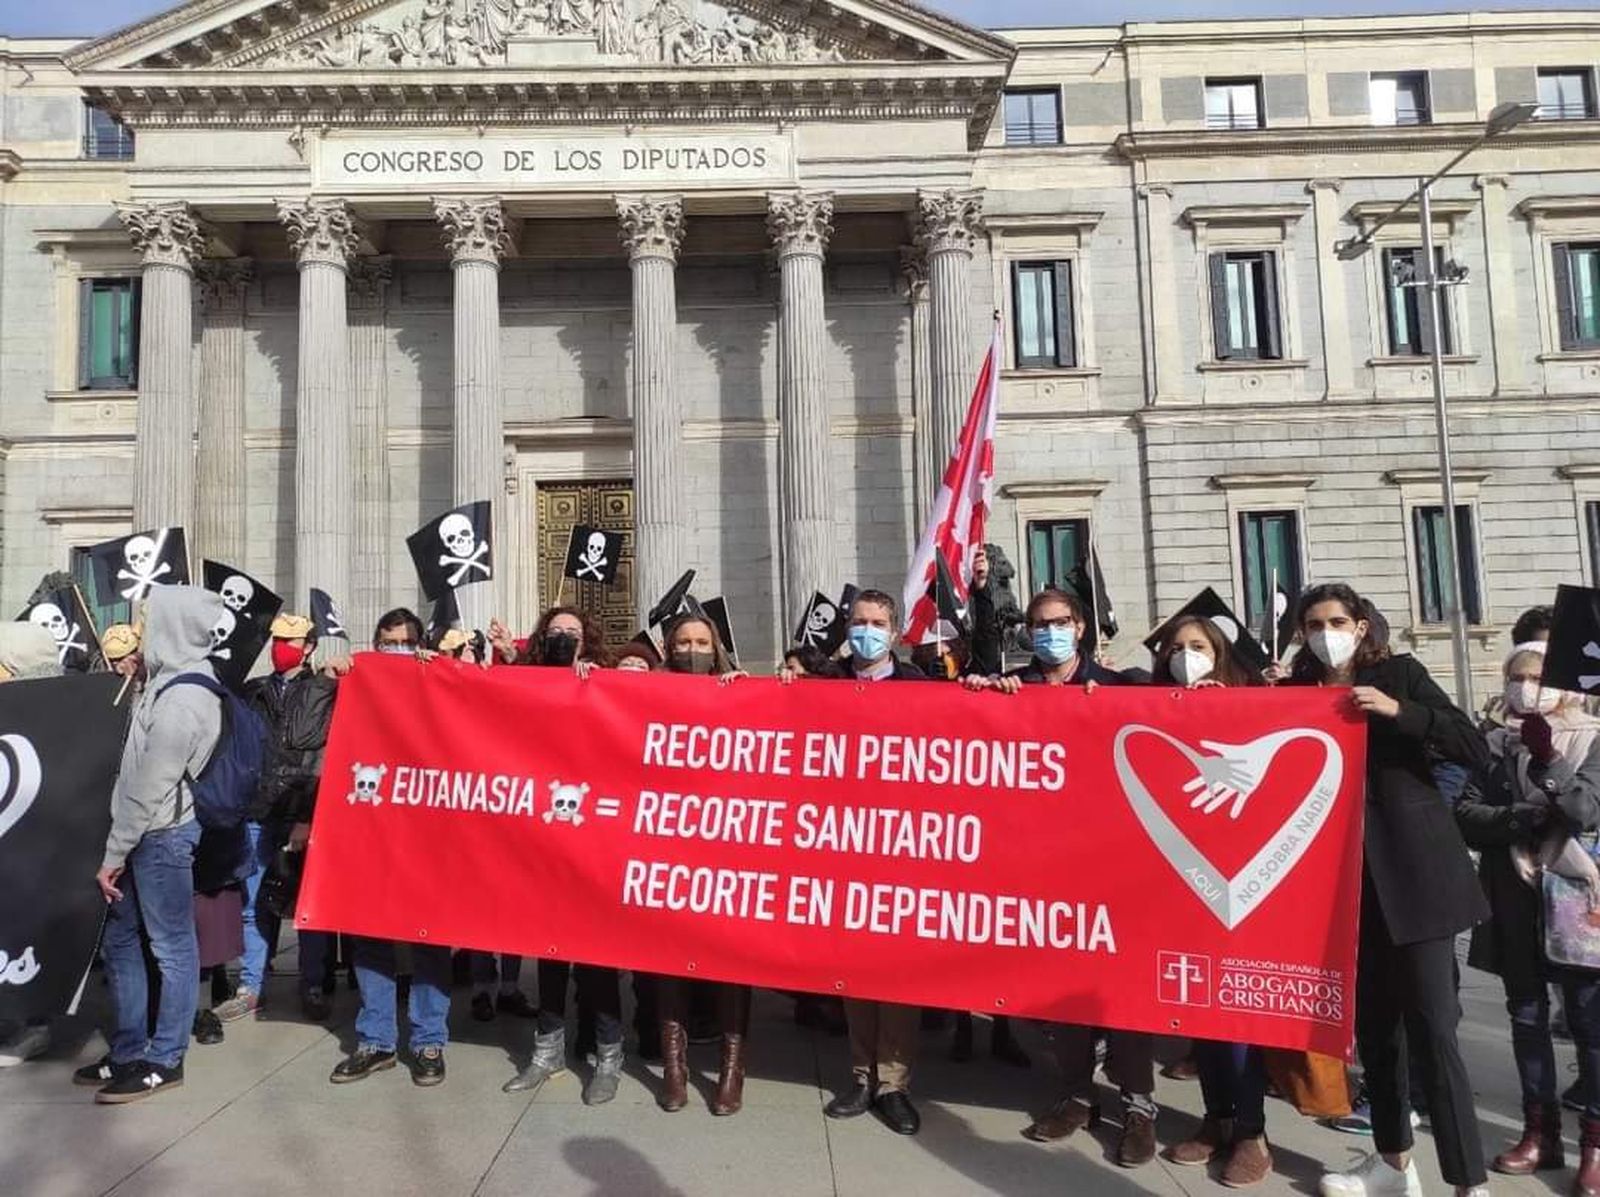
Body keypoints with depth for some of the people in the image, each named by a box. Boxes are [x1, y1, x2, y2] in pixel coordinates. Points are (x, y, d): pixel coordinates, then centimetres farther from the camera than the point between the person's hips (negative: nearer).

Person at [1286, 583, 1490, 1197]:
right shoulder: (1298, 691, 9)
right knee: (1372, 1024, 12)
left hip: (1413, 869, -4)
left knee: (1432, 1028, -7)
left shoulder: (1399, 674, 1)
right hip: (1345, 876, 4)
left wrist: (1398, 710, -18)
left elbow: (1476, 751, -7)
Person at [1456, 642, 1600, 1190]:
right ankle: (1540, 1130, 20)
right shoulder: (1495, 744, 7)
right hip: (1514, 902, 3)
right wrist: (1520, 817, -15)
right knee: (1526, 1015, 10)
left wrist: (1546, 759, -22)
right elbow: (1465, 815, 0)